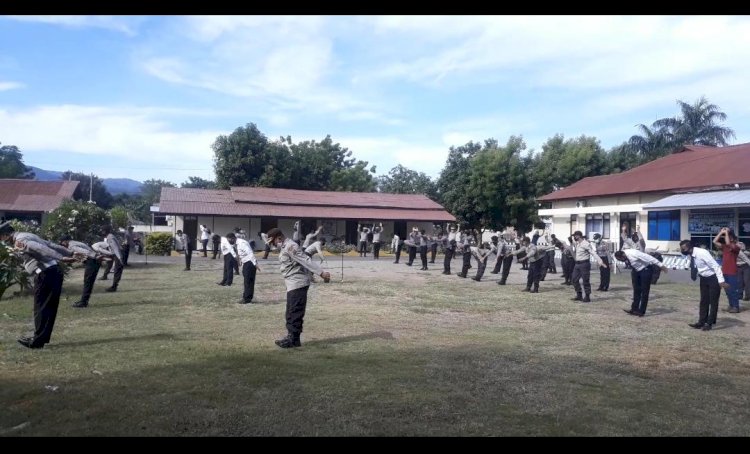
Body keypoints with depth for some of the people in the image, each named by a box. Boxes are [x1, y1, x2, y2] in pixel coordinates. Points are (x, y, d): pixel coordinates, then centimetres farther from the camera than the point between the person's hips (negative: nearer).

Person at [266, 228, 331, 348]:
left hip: (297, 284, -11)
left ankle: (293, 339, 2)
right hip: (294, 284, 11)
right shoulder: (285, 247, 17)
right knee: (291, 312, 15)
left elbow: (306, 260, -21)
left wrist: (321, 273, -25)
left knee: (295, 312, -5)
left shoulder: (290, 247, -16)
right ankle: (292, 337, 23)